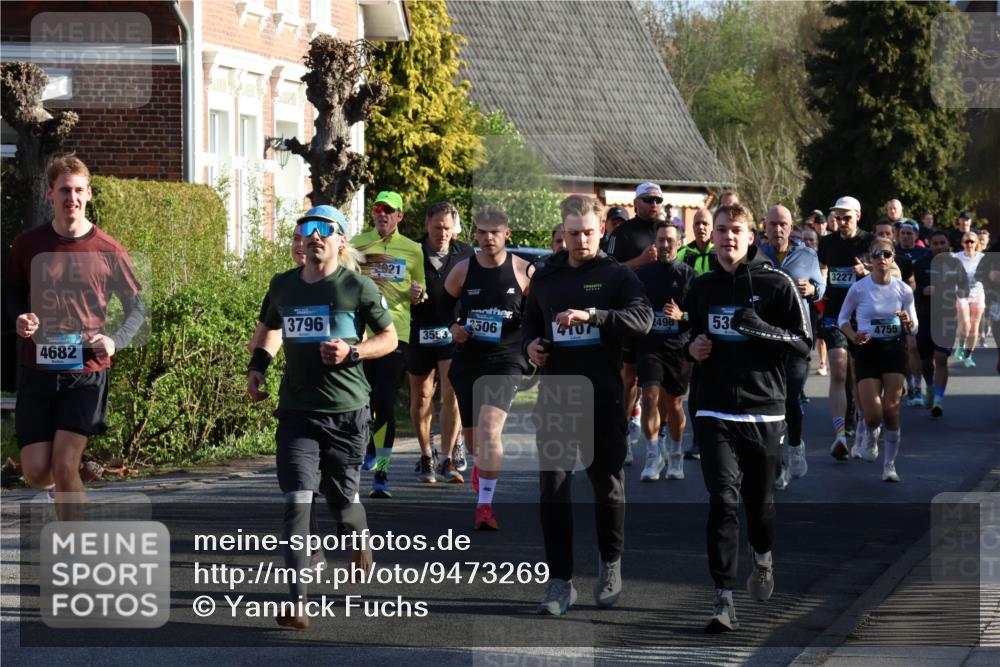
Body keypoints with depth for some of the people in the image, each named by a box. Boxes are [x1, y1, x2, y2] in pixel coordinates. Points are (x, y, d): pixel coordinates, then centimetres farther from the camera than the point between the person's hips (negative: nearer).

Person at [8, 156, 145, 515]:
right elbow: (13, 295, 16)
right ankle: (62, 498, 36)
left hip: (87, 371, -2)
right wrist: (18, 319, -7)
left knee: (64, 465, -13)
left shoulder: (109, 252, -3)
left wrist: (115, 341, -12)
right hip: (37, 368, 2)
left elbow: (136, 307, 7)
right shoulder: (27, 245, 1)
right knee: (35, 471, -1)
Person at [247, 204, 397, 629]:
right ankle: (297, 602, -14)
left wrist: (352, 352, -15)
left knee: (342, 498, 8)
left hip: (346, 411, -2)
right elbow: (270, 327, 27)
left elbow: (389, 338, 2)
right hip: (296, 410, 2)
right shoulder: (282, 286, 8)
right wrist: (257, 365, 10)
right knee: (297, 500, -10)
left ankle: (360, 546, 45)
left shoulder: (357, 288, -4)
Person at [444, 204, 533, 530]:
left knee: (490, 426, -22)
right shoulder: (462, 270, 0)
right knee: (472, 433, 14)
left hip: (505, 359, -3)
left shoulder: (523, 271, -3)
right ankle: (482, 464, 51)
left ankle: (485, 504, -19)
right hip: (468, 357, 3)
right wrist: (453, 327, -6)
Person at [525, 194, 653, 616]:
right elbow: (531, 323, 27)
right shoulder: (546, 277, 12)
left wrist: (590, 315, -29)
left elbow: (642, 318, -18)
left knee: (607, 483, 7)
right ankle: (560, 580, 2)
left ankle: (611, 565, 27)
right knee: (553, 486, -2)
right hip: (555, 395, 3)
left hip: (603, 395, -3)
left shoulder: (617, 275, -1)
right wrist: (530, 344, 4)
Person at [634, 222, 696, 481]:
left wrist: (682, 316, -18)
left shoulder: (689, 275, 2)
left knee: (674, 404, 8)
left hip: (679, 346, 0)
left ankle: (675, 455, 26)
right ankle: (653, 457, -9)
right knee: (650, 396, -15)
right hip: (649, 345, 0)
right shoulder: (642, 274, 7)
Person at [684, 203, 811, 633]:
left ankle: (763, 557, 44)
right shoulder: (701, 287, 12)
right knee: (723, 500, -10)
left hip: (763, 410, -2)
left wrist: (763, 330, -20)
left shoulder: (776, 284, -2)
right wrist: (692, 348, 5)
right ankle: (724, 600, -13)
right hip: (714, 412, 2)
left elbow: (803, 343, -4)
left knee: (759, 499, 10)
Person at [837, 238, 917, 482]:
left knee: (891, 409, -6)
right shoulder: (859, 288, -6)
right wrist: (853, 335, -14)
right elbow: (842, 318, 6)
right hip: (867, 351, -1)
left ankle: (890, 463, 9)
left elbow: (914, 328, 8)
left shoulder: (904, 290, 0)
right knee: (873, 415, -9)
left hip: (895, 350, 1)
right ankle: (868, 432, 30)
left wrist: (908, 322, -16)